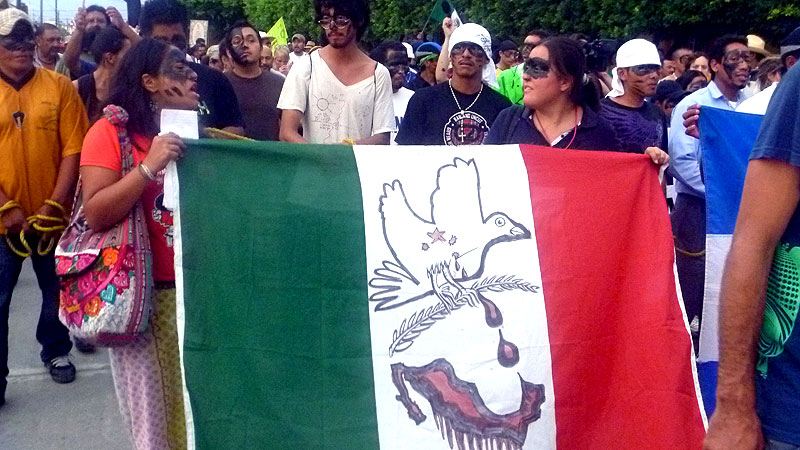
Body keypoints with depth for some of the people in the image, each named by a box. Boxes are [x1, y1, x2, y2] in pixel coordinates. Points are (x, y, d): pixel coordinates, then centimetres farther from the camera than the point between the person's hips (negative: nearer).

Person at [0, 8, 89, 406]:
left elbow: (73, 150, -6)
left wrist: (53, 207, -12)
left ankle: (56, 351, 39)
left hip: (52, 217, 1)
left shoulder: (59, 86, -2)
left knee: (56, 291, 17)